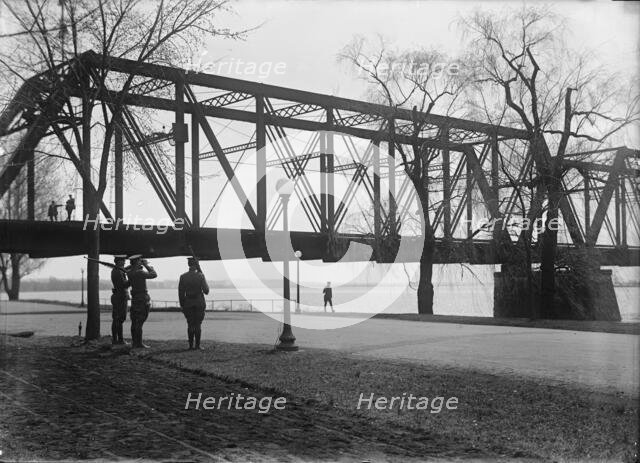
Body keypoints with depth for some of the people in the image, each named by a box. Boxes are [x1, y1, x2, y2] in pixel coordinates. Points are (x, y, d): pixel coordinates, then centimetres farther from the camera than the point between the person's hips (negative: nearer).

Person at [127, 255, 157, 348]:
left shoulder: (129, 273, 5)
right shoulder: (139, 273, -17)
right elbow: (154, 274, -14)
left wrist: (143, 266, 15)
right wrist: (147, 265, -4)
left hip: (134, 299, 8)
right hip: (143, 299, -8)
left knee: (134, 322, 12)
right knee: (139, 322, -6)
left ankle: (134, 342, 19)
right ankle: (139, 343, -4)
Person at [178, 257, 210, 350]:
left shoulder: (183, 277, -3)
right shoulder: (200, 276, -9)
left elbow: (181, 293, 0)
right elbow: (206, 291, -6)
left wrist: (182, 305, 10)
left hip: (188, 303, 2)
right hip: (199, 303, -2)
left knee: (190, 325, 9)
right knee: (198, 325, 3)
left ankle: (191, 346, 8)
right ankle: (197, 346, 2)